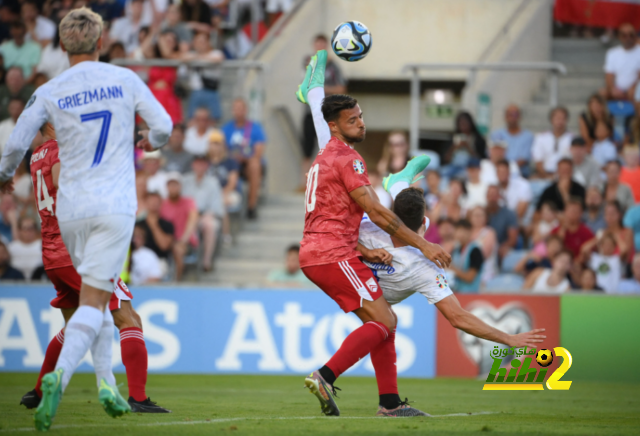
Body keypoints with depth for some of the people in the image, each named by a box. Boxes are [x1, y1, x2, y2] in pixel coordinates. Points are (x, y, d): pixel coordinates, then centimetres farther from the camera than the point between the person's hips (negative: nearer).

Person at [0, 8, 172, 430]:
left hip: (71, 209, 2)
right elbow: (164, 126, 3)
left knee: (95, 295, 20)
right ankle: (59, 375, -29)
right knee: (93, 302, -7)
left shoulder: (49, 93, 1)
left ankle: (107, 383, 13)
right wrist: (151, 141, 27)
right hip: (115, 206, -2)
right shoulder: (125, 80, 1)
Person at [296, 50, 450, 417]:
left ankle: (390, 401, 5)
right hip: (334, 254, -10)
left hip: (314, 254, 10)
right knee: (383, 322, -13)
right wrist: (422, 244, -12)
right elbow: (376, 212, -15)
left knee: (383, 319, 10)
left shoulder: (325, 158, 23)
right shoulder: (347, 159, -9)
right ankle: (326, 377, -23)